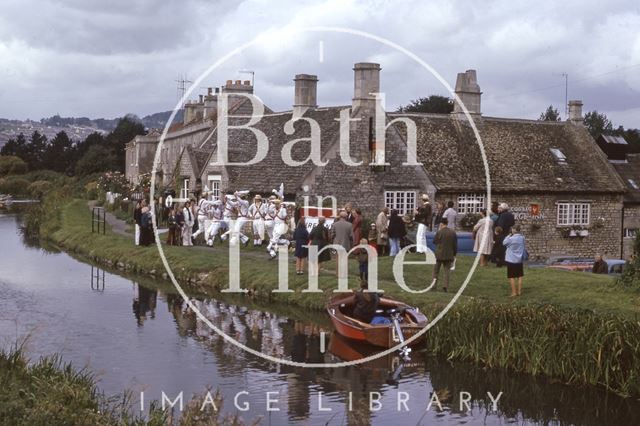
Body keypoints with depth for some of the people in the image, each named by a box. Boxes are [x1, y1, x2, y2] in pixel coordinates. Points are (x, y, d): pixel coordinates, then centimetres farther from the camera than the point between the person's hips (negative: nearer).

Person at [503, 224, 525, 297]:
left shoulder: (511, 238, -18)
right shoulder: (522, 238, 0)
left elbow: (504, 243, -3)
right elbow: (523, 248, 11)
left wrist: (508, 236, 0)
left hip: (511, 260, -5)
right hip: (519, 260, 5)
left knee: (512, 277, 1)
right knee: (519, 276, 12)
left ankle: (514, 292, -1)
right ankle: (519, 291, 15)